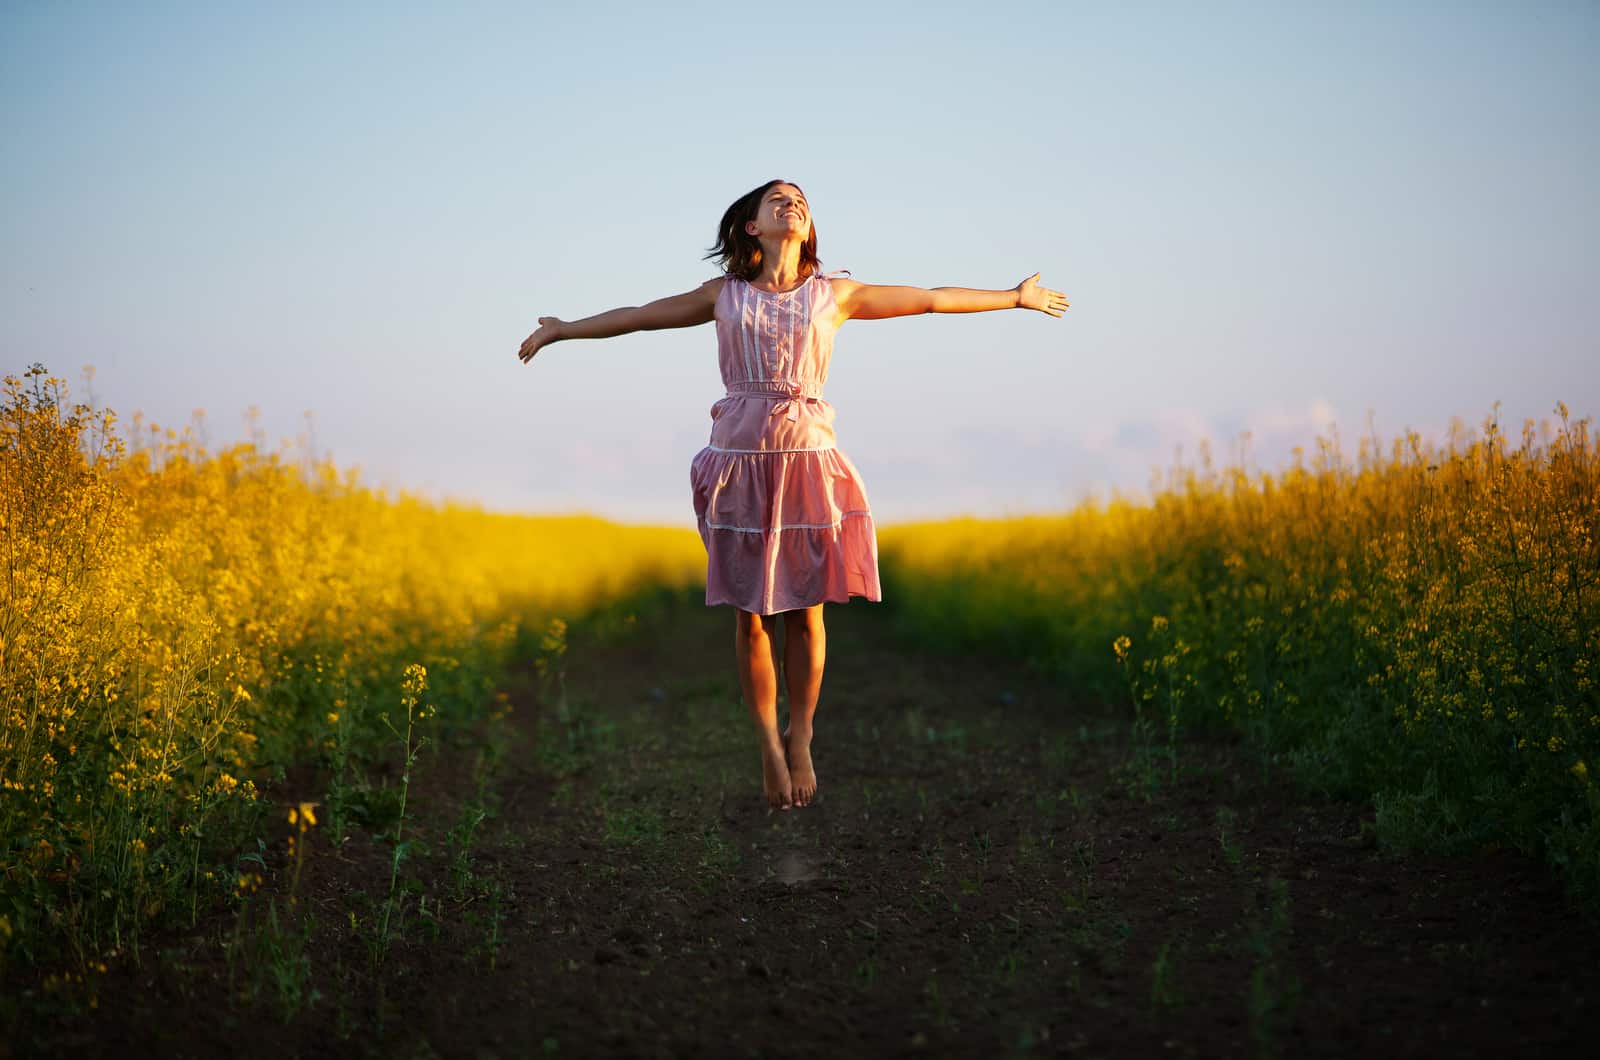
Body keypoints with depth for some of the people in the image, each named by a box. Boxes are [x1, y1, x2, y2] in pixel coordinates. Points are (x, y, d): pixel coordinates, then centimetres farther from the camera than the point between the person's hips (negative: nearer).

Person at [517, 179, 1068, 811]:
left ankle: (800, 742, 18)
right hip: (742, 458, 0)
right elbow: (641, 315, 17)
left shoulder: (833, 294, 7)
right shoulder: (724, 295, 8)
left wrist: (1015, 297, 19)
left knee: (804, 611, 2)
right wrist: (563, 330, 23)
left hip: (808, 459, 0)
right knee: (751, 612, 3)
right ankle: (769, 747, 17)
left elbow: (931, 300, 14)